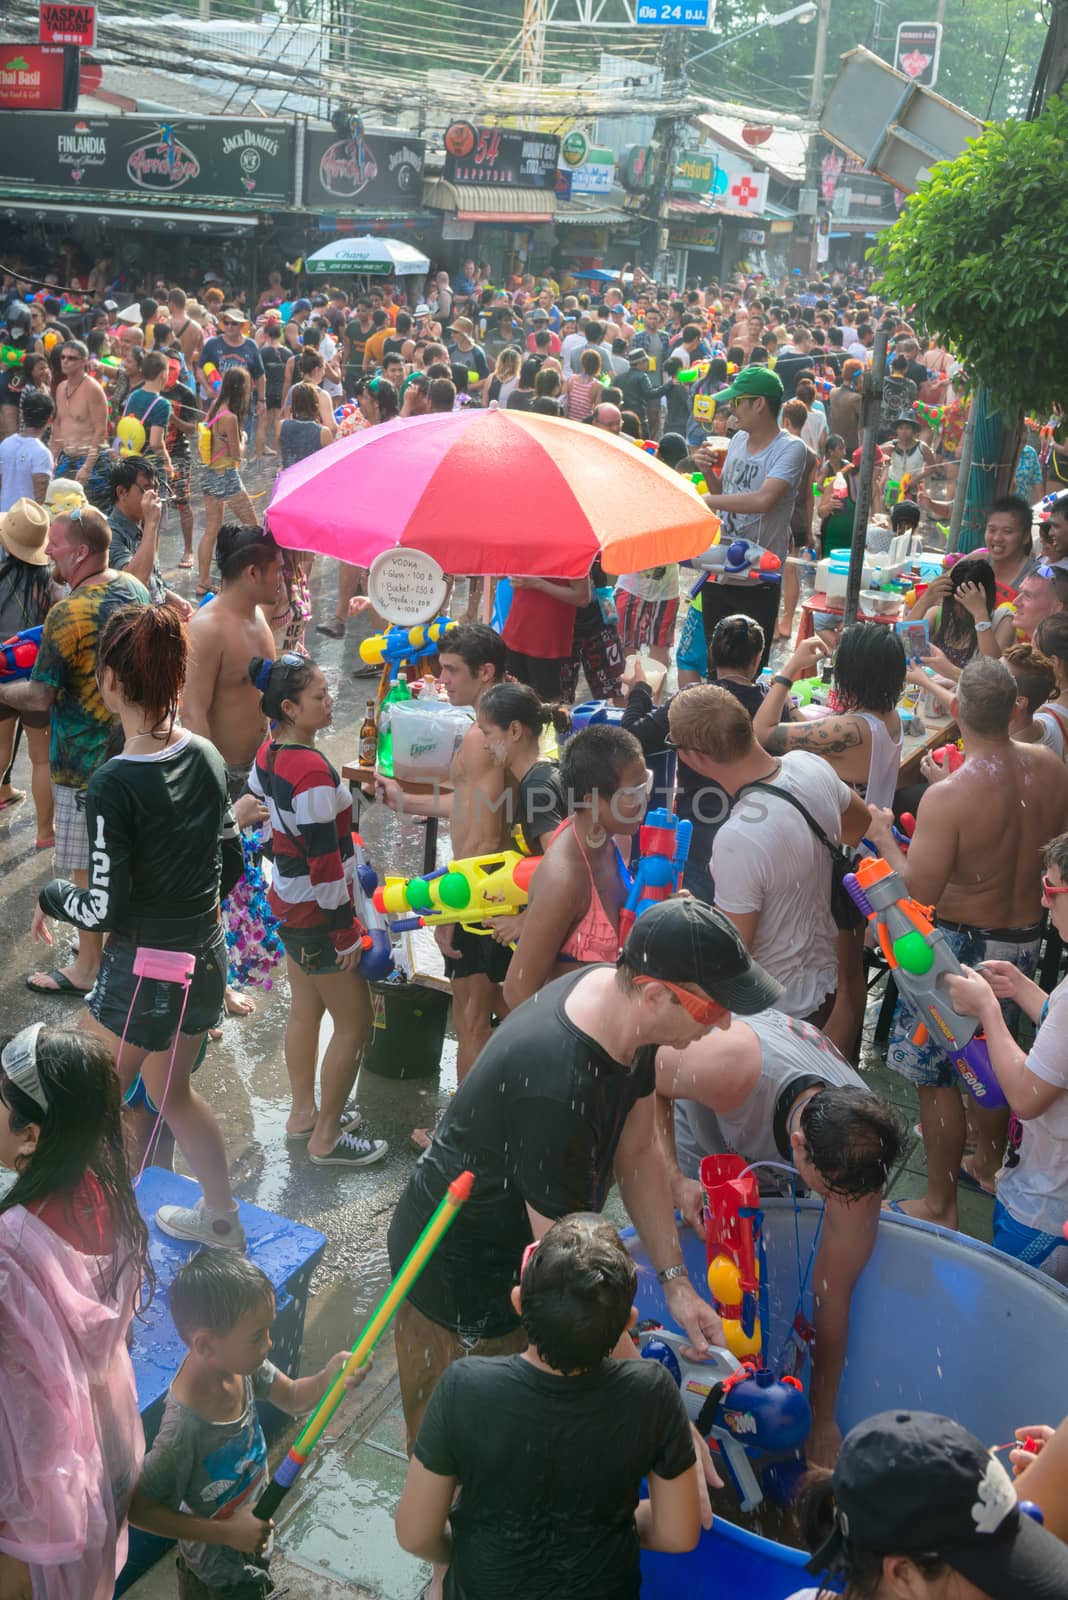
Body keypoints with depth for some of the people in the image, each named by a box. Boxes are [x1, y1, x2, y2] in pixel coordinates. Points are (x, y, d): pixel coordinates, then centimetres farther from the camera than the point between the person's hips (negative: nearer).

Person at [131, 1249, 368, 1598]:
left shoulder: (238, 1361, -21)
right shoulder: (185, 1426, -40)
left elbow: (294, 1399, -5)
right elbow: (137, 1508, -28)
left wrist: (329, 1376, -26)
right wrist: (226, 1533, -26)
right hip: (220, 1566, -6)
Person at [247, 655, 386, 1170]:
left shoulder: (267, 756, 1)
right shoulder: (312, 772, -28)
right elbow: (325, 863, -25)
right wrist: (346, 932, -17)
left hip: (286, 901, 9)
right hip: (316, 914, -9)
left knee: (305, 1010, 22)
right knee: (354, 1024, 4)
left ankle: (303, 1113, 37)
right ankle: (326, 1138, 15)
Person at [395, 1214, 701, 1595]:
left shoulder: (464, 1389, -31)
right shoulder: (652, 1394, -29)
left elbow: (415, 1535, -17)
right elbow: (679, 1535, -14)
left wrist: (473, 1559, 3)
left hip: (483, 1585, 0)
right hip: (603, 1584, 1)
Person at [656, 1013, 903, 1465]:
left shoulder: (860, 1151, -36)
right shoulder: (732, 1067, -49)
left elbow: (833, 1297, -26)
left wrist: (822, 1422, -17)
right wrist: (675, 1180, -34)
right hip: (701, 1135, -2)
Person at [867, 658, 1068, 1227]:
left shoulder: (947, 797, -28)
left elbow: (920, 890, -27)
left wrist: (882, 838, -10)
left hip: (962, 945, -7)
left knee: (937, 1075, 8)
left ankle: (940, 1205, 19)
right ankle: (989, 1165, 45)